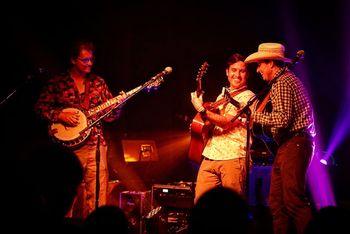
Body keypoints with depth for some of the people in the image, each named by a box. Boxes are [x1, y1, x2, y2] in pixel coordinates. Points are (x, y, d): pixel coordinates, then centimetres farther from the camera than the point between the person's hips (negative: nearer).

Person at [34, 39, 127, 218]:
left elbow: (108, 116, 11)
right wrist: (60, 116, -12)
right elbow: (40, 107, 3)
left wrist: (118, 104, -9)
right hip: (68, 145, -2)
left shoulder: (98, 83, 11)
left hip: (95, 145, 3)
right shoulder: (57, 83, 3)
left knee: (97, 196, -1)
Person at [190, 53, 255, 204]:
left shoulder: (248, 97, -2)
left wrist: (202, 110, -14)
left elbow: (228, 122, -14)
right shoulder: (222, 95, 21)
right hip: (210, 156, 7)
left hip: (232, 157, -7)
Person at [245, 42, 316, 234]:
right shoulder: (287, 78, 22)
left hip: (294, 145, -11)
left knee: (294, 200, -13)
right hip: (289, 145, 11)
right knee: (276, 201, 8)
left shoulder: (282, 82, -11)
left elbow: (282, 118, -21)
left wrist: (255, 116, -9)